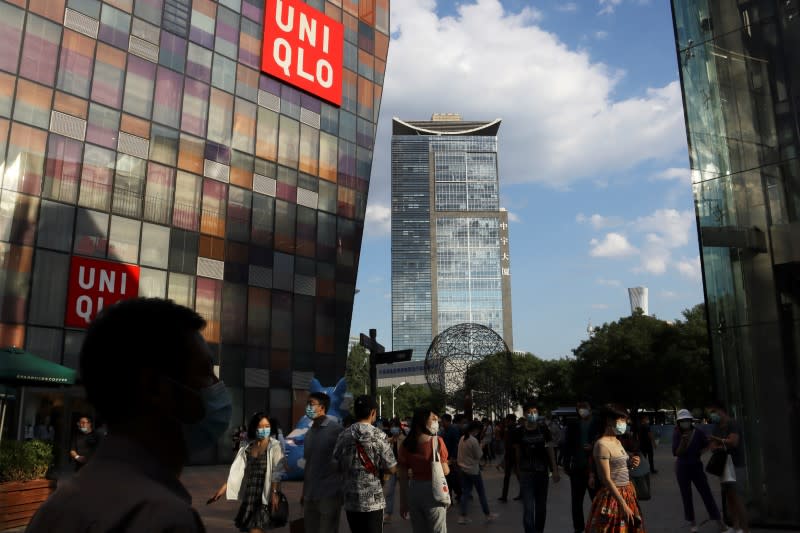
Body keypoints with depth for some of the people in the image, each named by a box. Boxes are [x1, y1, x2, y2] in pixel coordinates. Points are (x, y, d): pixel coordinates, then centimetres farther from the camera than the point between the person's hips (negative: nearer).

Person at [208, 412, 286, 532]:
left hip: (264, 494, -5)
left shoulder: (274, 446, -4)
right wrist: (224, 487, -1)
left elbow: (277, 473, -11)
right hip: (249, 494, 5)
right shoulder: (248, 447, 10)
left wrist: (275, 493, -21)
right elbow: (237, 470, 7)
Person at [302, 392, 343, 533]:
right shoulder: (309, 432, 13)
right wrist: (304, 492, 15)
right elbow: (308, 464, 16)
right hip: (310, 495, 6)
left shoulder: (335, 429, -8)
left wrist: (344, 491, -9)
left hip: (329, 494, -6)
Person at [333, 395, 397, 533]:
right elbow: (392, 469, -8)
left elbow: (336, 466, 7)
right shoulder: (378, 435, -9)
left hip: (350, 501, 4)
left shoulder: (343, 436, 2)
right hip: (373, 501, -4)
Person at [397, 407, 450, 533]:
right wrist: (447, 467, 14)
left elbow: (403, 477, 2)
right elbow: (445, 471, -9)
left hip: (414, 490, 4)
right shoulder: (437, 441, -11)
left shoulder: (406, 445, -1)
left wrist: (403, 501, 10)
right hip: (433, 491, -4)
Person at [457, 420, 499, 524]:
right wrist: (480, 447, 1)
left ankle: (463, 516, 9)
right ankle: (488, 515, 18)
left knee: (465, 493, 9)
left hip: (464, 469, 7)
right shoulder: (474, 440, -19)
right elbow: (478, 456, -12)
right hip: (473, 470, -7)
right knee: (481, 493, 7)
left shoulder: (462, 439, 5)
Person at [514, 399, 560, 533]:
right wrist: (518, 473, 4)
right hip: (526, 473, -2)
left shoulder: (544, 430, 0)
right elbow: (518, 454, 3)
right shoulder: (520, 432, -3)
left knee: (541, 507, 12)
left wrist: (555, 471, -3)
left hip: (542, 473, 2)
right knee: (528, 508, -10)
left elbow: (550, 451, 2)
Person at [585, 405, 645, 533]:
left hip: (627, 494, 9)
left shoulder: (618, 442, 10)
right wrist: (623, 505, -23)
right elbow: (606, 479, -20)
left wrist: (631, 463, 1)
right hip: (612, 497, -9)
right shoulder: (602, 444, -17)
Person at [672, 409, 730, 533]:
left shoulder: (698, 433, -6)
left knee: (707, 494, -1)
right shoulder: (677, 435, -9)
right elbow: (676, 453, -16)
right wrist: (683, 441, -28)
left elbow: (707, 444, 11)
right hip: (682, 469, 0)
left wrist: (700, 452, -4)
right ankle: (692, 522, 23)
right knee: (686, 497, 9)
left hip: (697, 467, 0)